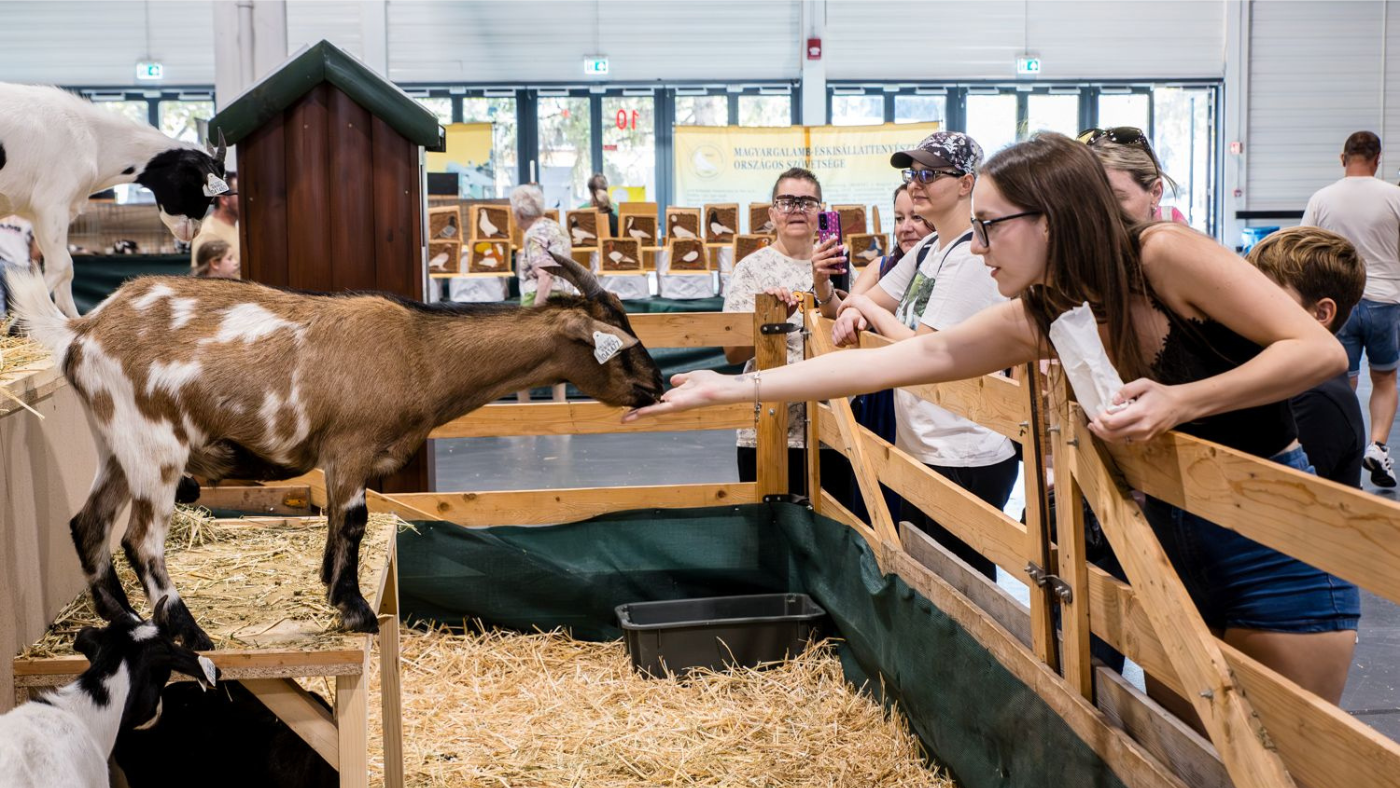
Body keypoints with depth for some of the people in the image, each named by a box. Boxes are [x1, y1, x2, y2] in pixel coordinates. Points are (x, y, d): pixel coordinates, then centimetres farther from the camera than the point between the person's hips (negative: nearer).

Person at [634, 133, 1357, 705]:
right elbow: (890, 361, -5)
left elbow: (1318, 350, -21)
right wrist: (733, 388, -7)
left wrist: (1180, 402, -31)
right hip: (1173, 534, 5)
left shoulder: (1164, 257, -18)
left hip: (1279, 547, -5)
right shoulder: (1035, 322, -3)